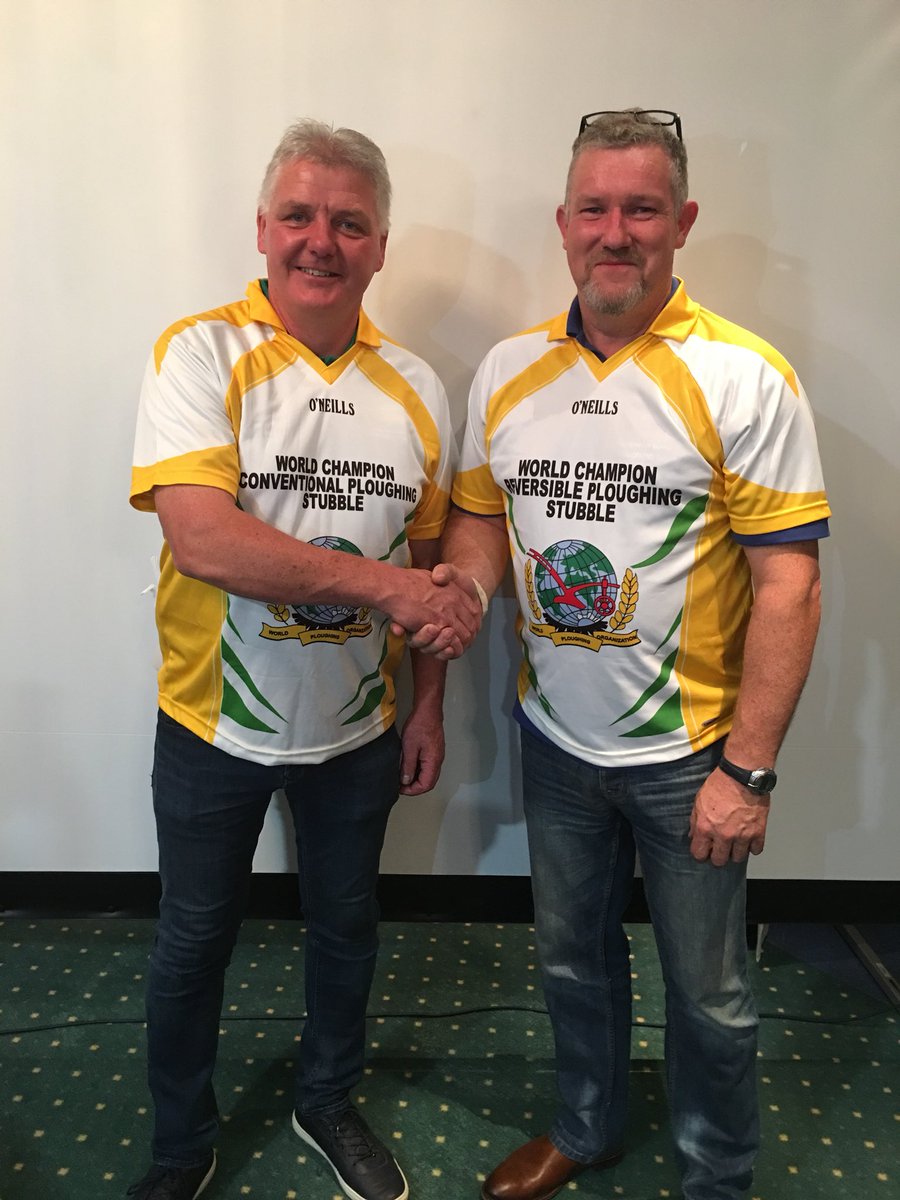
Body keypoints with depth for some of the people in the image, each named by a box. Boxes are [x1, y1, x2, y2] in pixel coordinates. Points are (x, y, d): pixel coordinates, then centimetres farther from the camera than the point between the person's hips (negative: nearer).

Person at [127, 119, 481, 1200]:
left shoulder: (414, 389, -1)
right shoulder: (200, 353, -13)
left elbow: (427, 565, 6)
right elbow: (201, 540, -27)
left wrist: (428, 705, 5)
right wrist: (381, 583, -26)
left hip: (359, 729, 3)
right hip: (216, 724, -3)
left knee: (344, 924, 21)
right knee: (192, 943, 16)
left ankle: (327, 1101, 49)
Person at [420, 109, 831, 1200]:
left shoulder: (744, 378, -14)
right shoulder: (507, 370, 0)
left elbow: (788, 584, -14)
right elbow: (480, 517, 10)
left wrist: (747, 769, -16)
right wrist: (457, 589, -12)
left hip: (688, 753, -4)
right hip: (555, 739, 4)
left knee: (706, 992, 15)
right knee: (572, 957, 23)